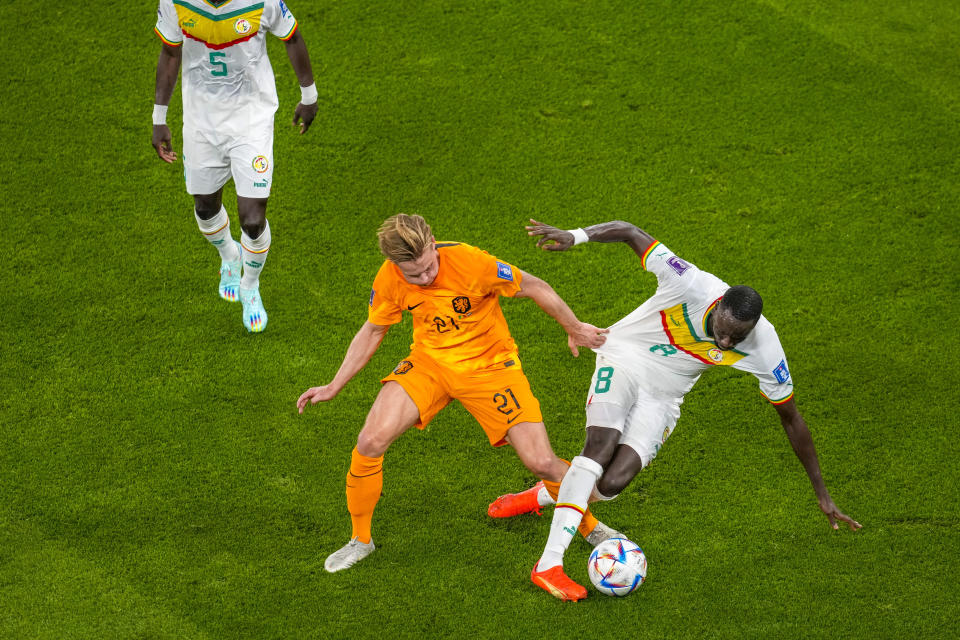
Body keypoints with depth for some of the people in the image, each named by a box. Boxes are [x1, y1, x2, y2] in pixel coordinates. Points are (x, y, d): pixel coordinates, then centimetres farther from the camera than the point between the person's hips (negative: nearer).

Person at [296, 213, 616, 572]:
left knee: (542, 463, -11)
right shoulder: (389, 280, -16)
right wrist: (333, 387, 4)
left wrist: (575, 330, 0)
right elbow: (372, 331, 4)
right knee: (370, 442, -16)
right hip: (429, 363, 3)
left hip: (488, 364, -3)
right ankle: (360, 540, 7)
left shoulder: (470, 262, -29)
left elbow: (534, 288, -13)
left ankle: (590, 527, 20)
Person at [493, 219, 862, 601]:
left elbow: (791, 419, -10)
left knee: (612, 483, -16)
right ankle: (549, 563, -26)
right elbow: (630, 232, -22)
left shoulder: (763, 347, -22)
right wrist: (576, 236, -40)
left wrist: (821, 494, -5)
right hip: (624, 358, -2)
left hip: (662, 398, 2)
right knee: (601, 447, -26)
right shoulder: (693, 286, -31)